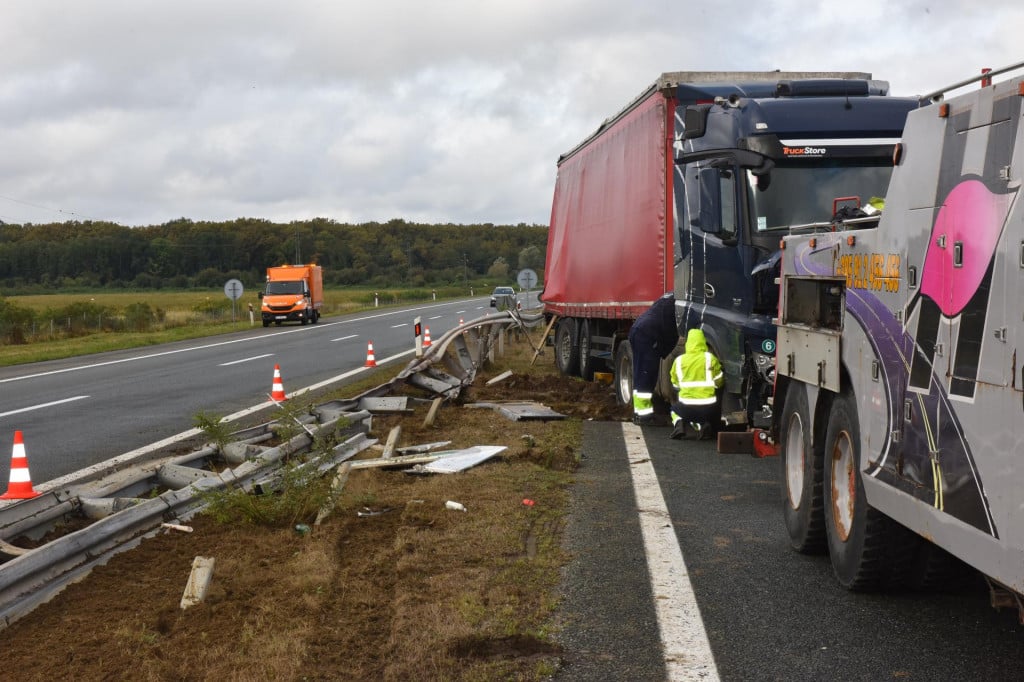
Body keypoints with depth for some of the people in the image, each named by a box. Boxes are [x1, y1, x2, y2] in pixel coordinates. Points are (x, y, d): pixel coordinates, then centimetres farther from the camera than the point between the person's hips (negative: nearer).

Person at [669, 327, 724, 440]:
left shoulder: (679, 360, 4)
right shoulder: (710, 358, 0)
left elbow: (675, 385, 11)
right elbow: (718, 381, 5)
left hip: (686, 408, 1)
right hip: (708, 409, -1)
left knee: (675, 407, 35)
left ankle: (679, 423, 3)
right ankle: (703, 425, 0)